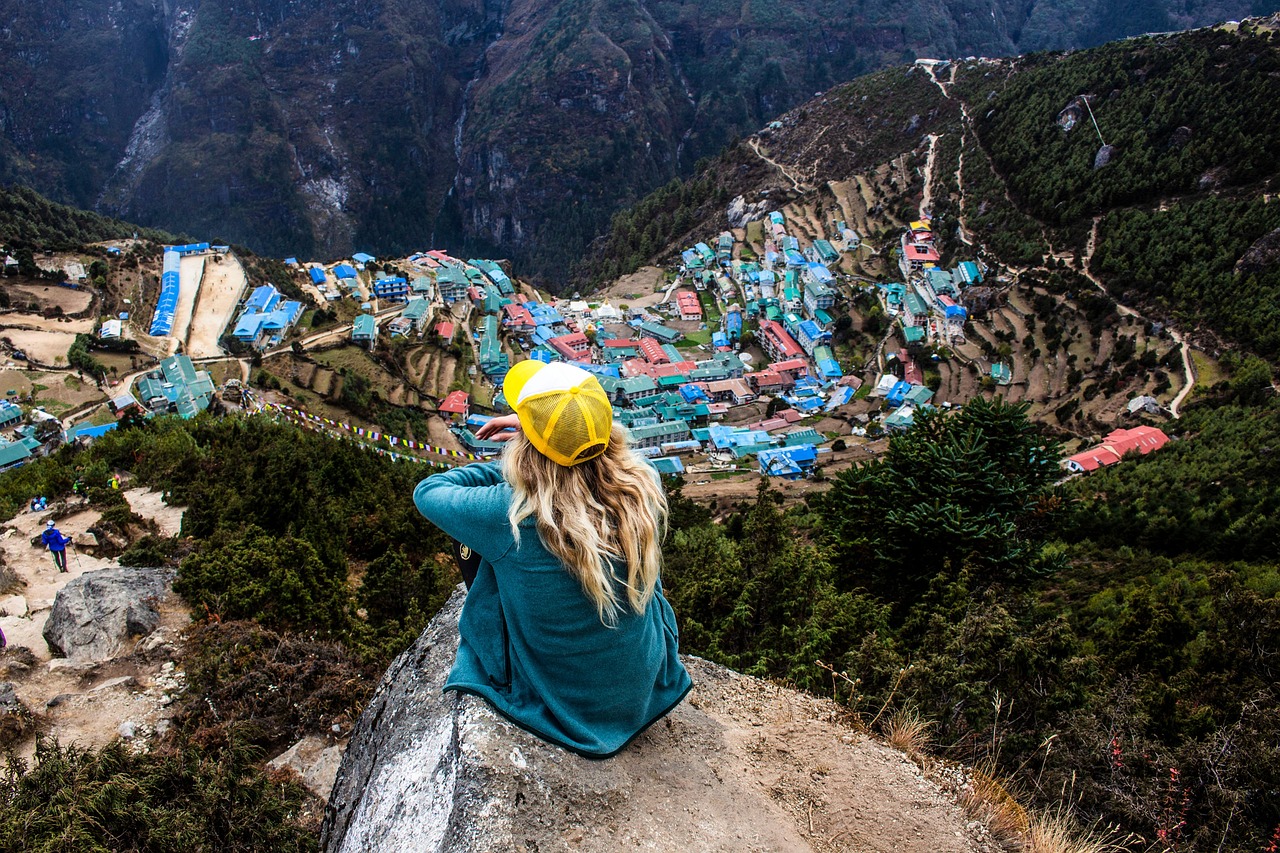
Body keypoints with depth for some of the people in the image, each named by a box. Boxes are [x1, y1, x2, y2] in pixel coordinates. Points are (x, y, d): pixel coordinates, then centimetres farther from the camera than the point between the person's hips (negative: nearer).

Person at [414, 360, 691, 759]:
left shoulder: (510, 516, -32)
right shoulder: (642, 486, -22)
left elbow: (427, 491, -10)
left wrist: (504, 468, -2)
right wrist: (542, 430, 4)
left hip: (550, 707, -2)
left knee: (477, 548, 15)